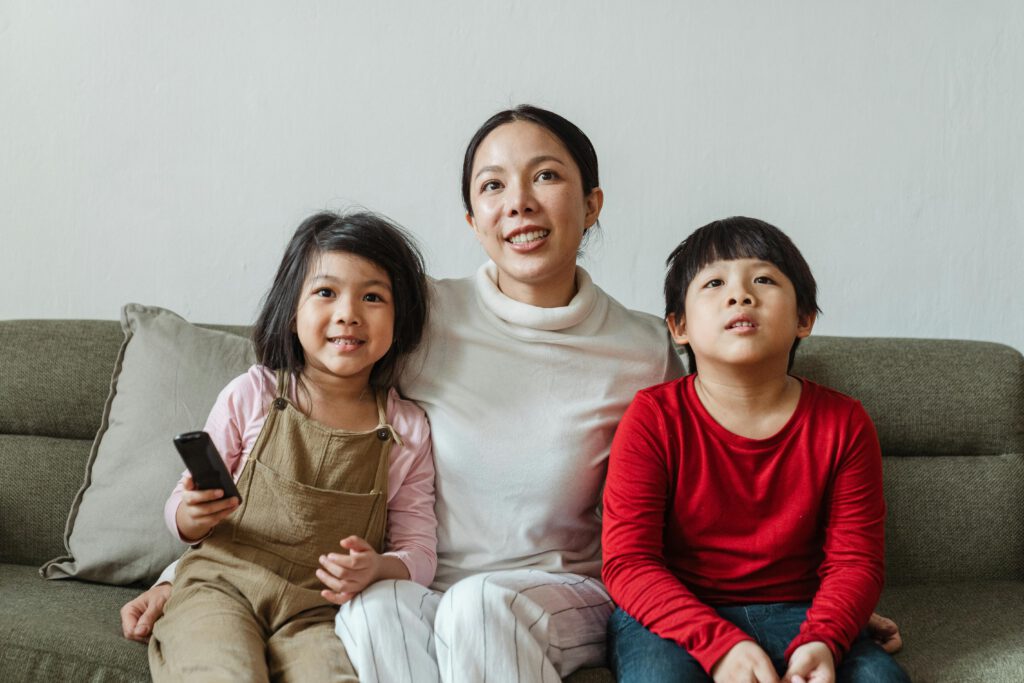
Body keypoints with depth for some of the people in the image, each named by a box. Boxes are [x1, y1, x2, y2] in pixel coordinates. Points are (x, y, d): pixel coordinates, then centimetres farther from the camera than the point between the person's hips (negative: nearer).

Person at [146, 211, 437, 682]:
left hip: (319, 610, 1)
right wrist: (194, 515, -14)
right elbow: (181, 513, 9)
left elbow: (419, 552, 7)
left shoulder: (407, 431, 4)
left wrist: (376, 569, -15)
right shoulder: (251, 395, 2)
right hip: (223, 588, 0)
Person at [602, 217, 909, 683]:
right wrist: (719, 644, -26)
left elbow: (854, 560, 0)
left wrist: (821, 642, -21)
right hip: (674, 615, -2)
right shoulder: (653, 419, -8)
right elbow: (628, 562, -12)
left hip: (793, 612, 3)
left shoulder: (844, 424, 0)